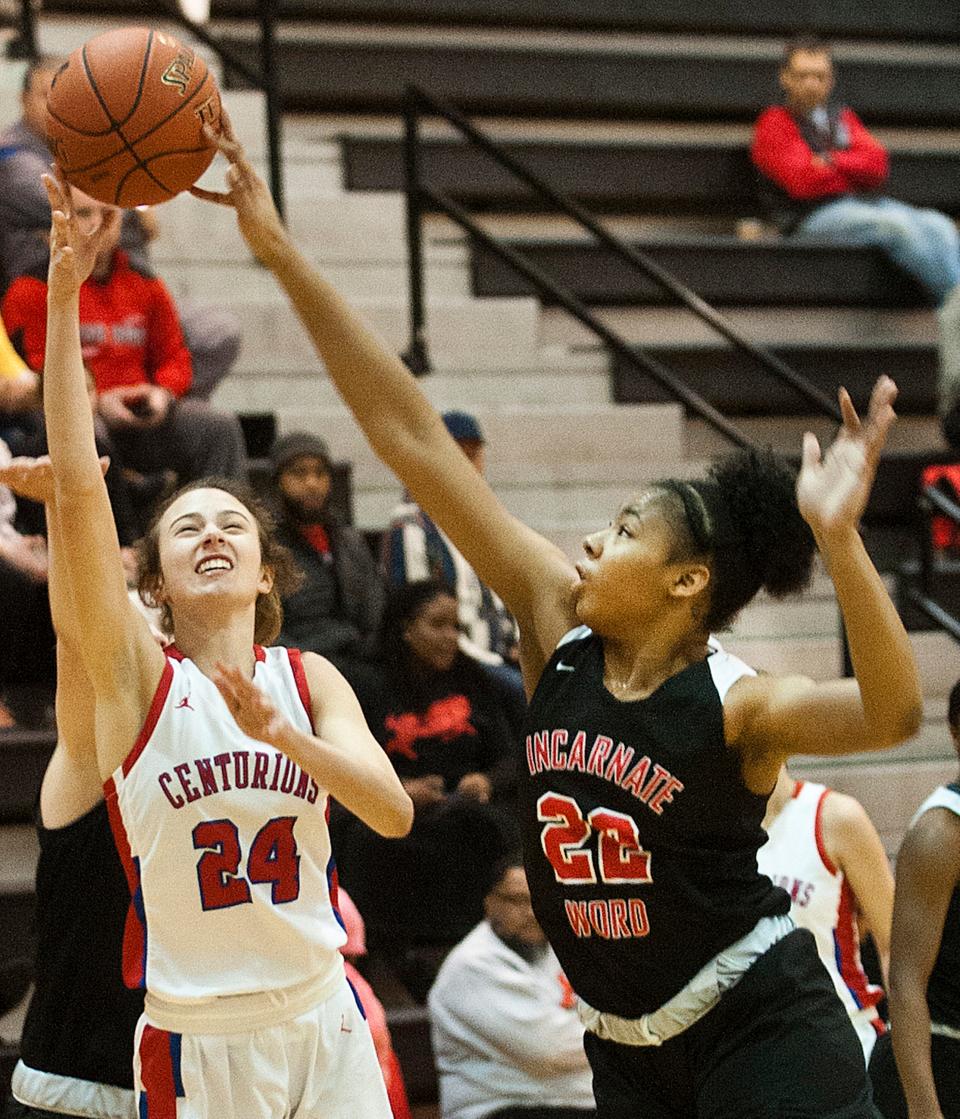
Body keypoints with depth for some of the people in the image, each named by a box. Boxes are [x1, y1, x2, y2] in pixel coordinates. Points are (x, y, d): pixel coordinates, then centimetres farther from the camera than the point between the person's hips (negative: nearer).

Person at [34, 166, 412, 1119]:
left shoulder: (310, 679, 6)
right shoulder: (138, 676, -3)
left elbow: (392, 813, -8)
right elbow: (77, 482, -14)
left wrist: (278, 732, -24)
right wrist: (64, 290, -21)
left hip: (323, 1025, 2)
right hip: (193, 1042, -2)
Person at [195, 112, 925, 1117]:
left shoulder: (737, 704, -16)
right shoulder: (557, 627, -4)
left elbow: (890, 714, -38)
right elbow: (411, 437, -7)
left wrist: (838, 539, -50)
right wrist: (283, 259, -8)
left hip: (763, 1035, -6)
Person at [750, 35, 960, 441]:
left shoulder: (842, 118, 26)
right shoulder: (773, 125, 7)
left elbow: (877, 161, 8)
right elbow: (802, 180, -8)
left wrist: (831, 162, -6)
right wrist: (855, 171, 2)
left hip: (870, 207, 5)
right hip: (815, 218, -5)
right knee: (899, 224, -32)